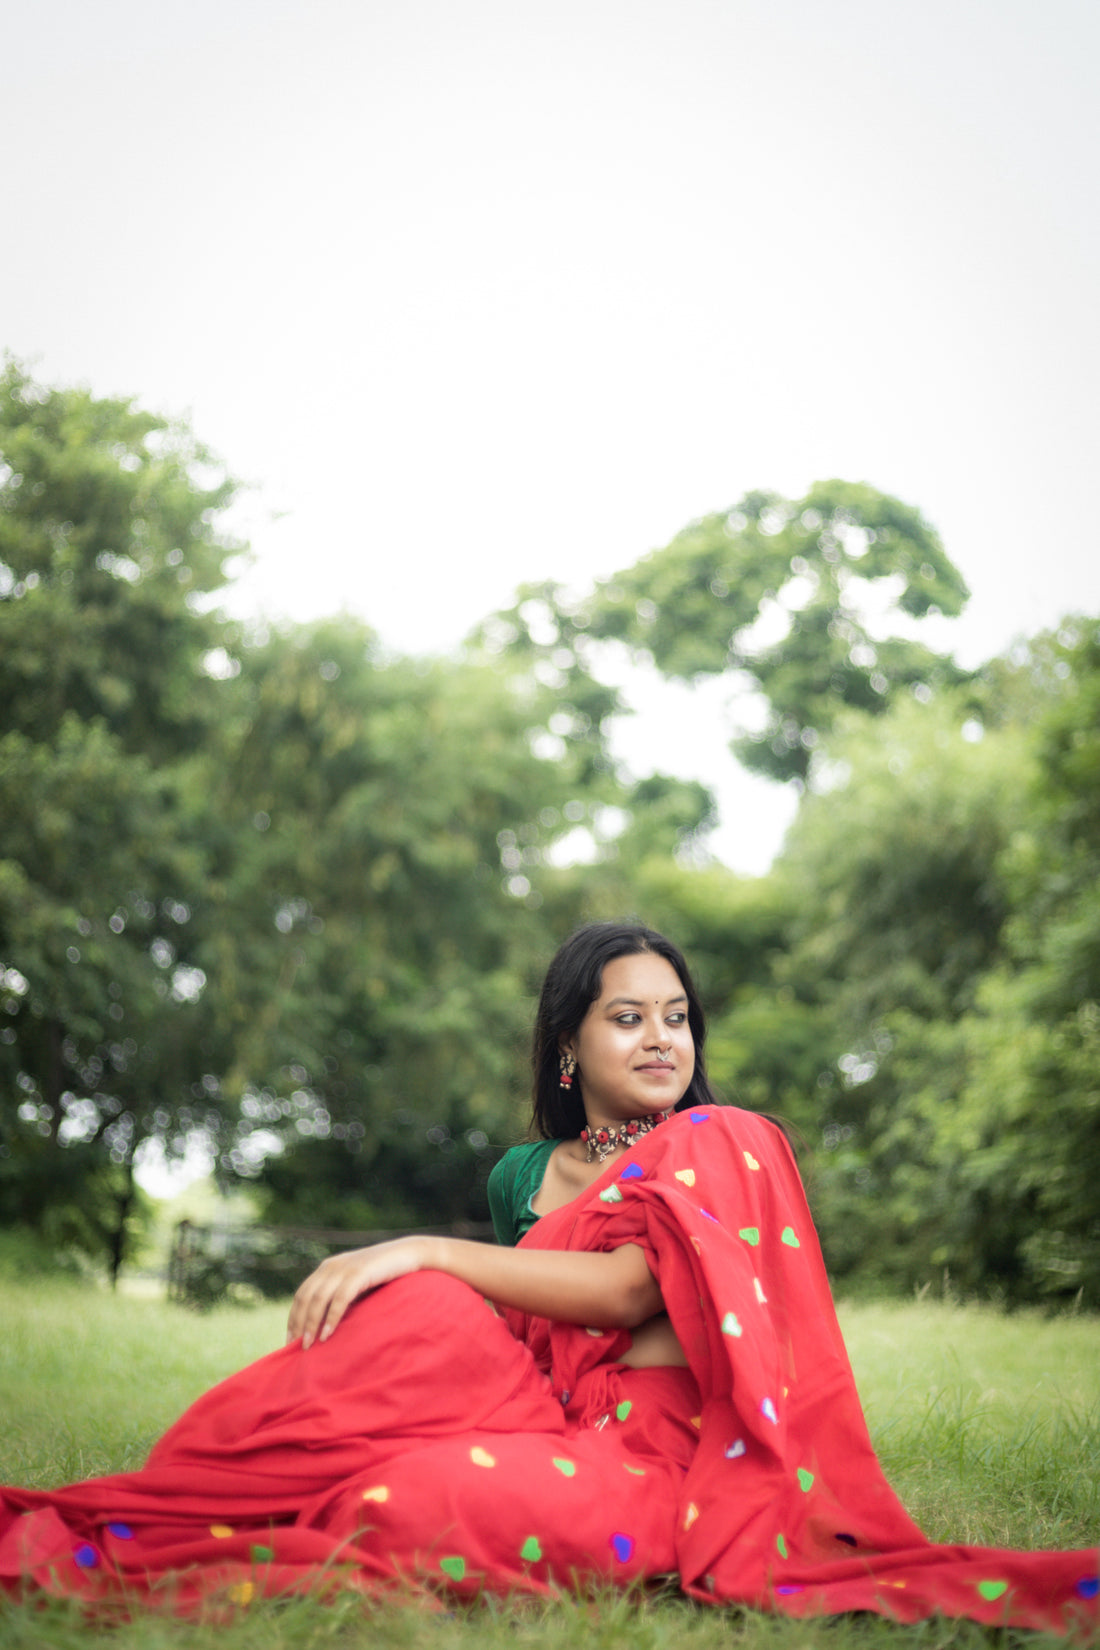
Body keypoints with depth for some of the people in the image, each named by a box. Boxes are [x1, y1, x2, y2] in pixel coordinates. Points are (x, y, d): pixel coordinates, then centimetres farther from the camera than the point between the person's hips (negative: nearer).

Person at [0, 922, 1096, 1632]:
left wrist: (422, 1251, -16)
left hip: (658, 1456, -4)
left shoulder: (725, 1146, 2)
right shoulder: (520, 1177, 18)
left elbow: (629, 1288, -14)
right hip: (545, 1421, 4)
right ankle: (162, 1513, -22)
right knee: (425, 1314, -27)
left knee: (426, 1500, -34)